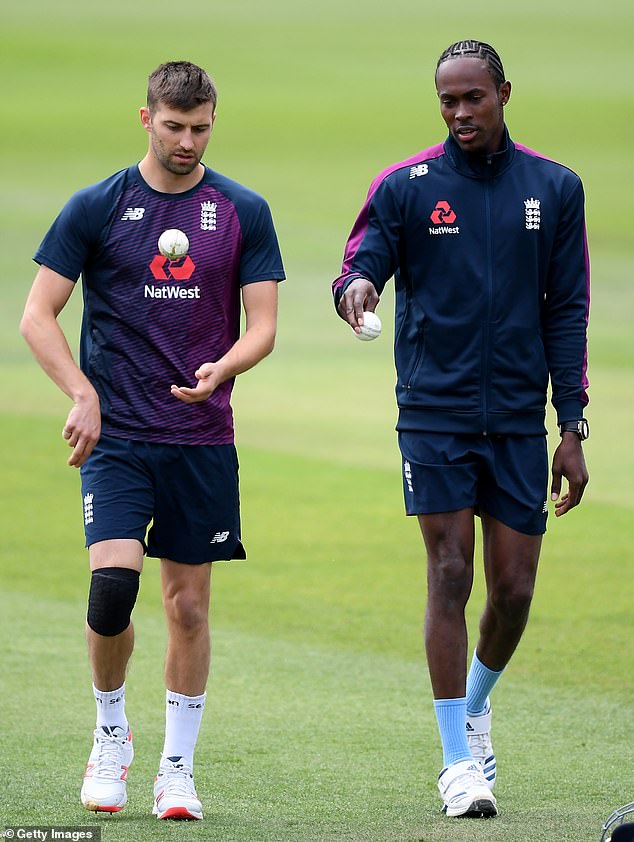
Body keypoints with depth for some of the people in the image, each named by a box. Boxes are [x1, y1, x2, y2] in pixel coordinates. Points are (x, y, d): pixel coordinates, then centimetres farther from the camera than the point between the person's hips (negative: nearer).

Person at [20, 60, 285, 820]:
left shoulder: (243, 212, 4)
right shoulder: (95, 208, 1)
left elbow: (262, 324, 4)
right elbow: (37, 315, 2)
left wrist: (222, 369, -17)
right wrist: (82, 394, -11)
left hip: (204, 437, 2)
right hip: (116, 436, -2)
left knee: (189, 605, 4)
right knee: (112, 585, -16)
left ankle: (178, 766, 16)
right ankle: (111, 732, 8)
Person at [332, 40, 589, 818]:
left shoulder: (554, 189, 5)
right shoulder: (405, 187, 0)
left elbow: (566, 313, 7)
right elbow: (361, 264, -4)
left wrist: (572, 428, 3)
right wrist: (355, 288, -31)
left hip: (519, 420, 2)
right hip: (434, 412, -2)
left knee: (514, 588, 2)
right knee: (450, 575, -8)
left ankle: (474, 707, 31)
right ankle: (458, 759, -2)